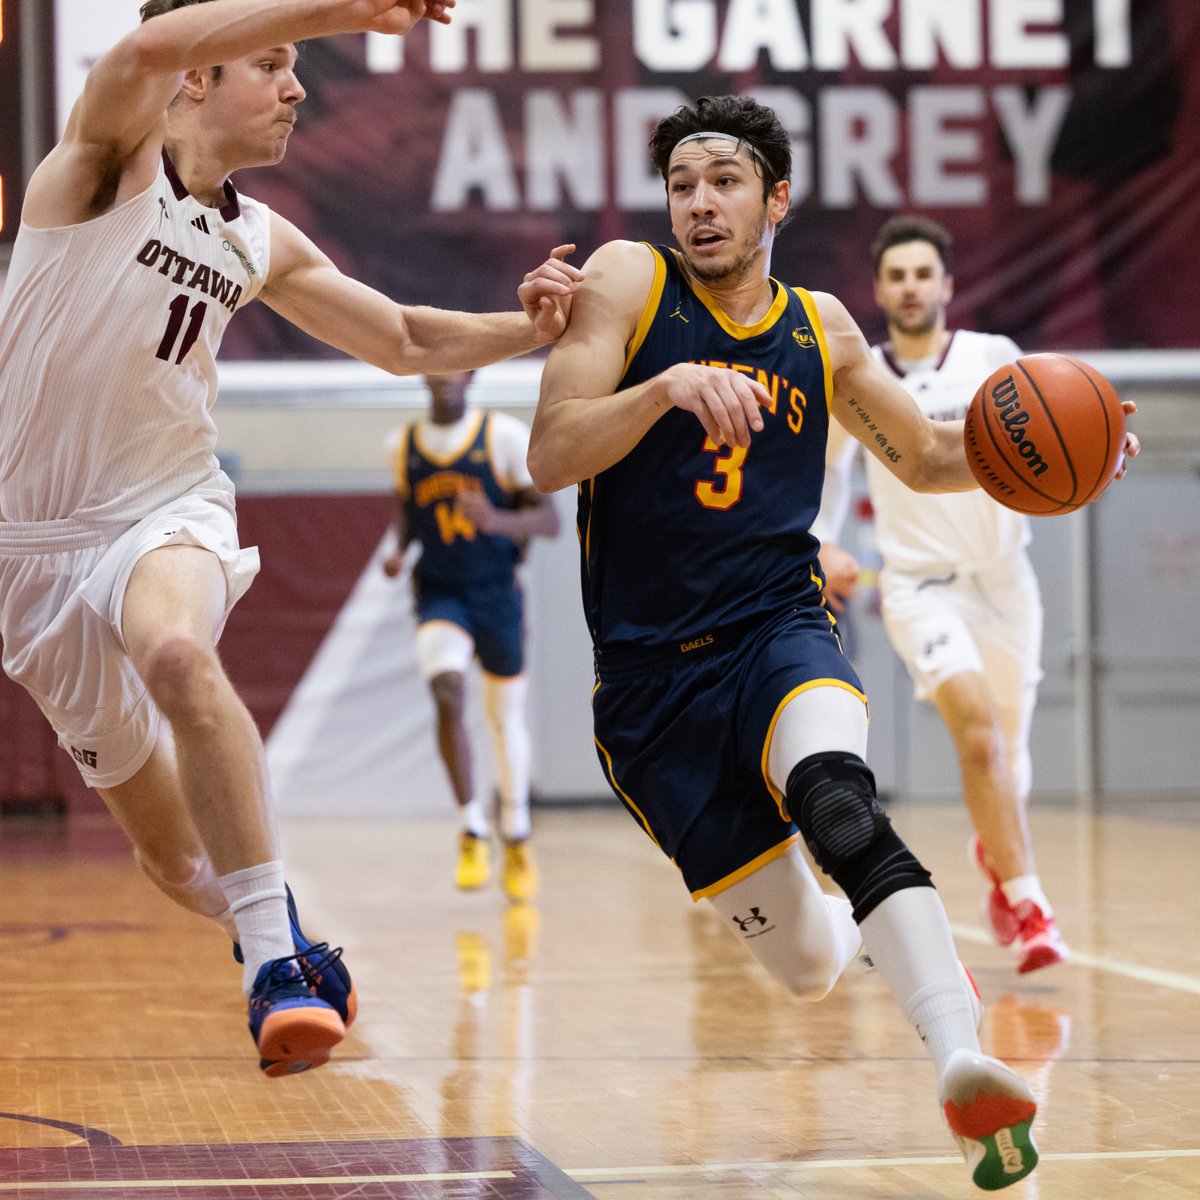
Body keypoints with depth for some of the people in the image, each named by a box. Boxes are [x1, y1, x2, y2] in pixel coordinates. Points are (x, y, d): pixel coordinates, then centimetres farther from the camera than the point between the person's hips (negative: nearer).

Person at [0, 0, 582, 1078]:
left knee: (174, 651, -37)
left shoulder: (260, 242, 10)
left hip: (167, 513, 2)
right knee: (171, 849, 7)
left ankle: (277, 953, -36)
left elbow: (404, 342, 21)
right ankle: (283, 951, 36)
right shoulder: (112, 156, -6)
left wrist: (529, 328, 3)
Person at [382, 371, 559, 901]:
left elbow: (548, 519, -13)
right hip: (439, 594, 1)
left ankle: (517, 838, 33)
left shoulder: (506, 436, -11)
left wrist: (496, 520, -33)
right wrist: (398, 550, -2)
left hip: (498, 594, -1)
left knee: (506, 715, 12)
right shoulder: (404, 444, 0)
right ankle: (472, 830, -17)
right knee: (447, 690, -25)